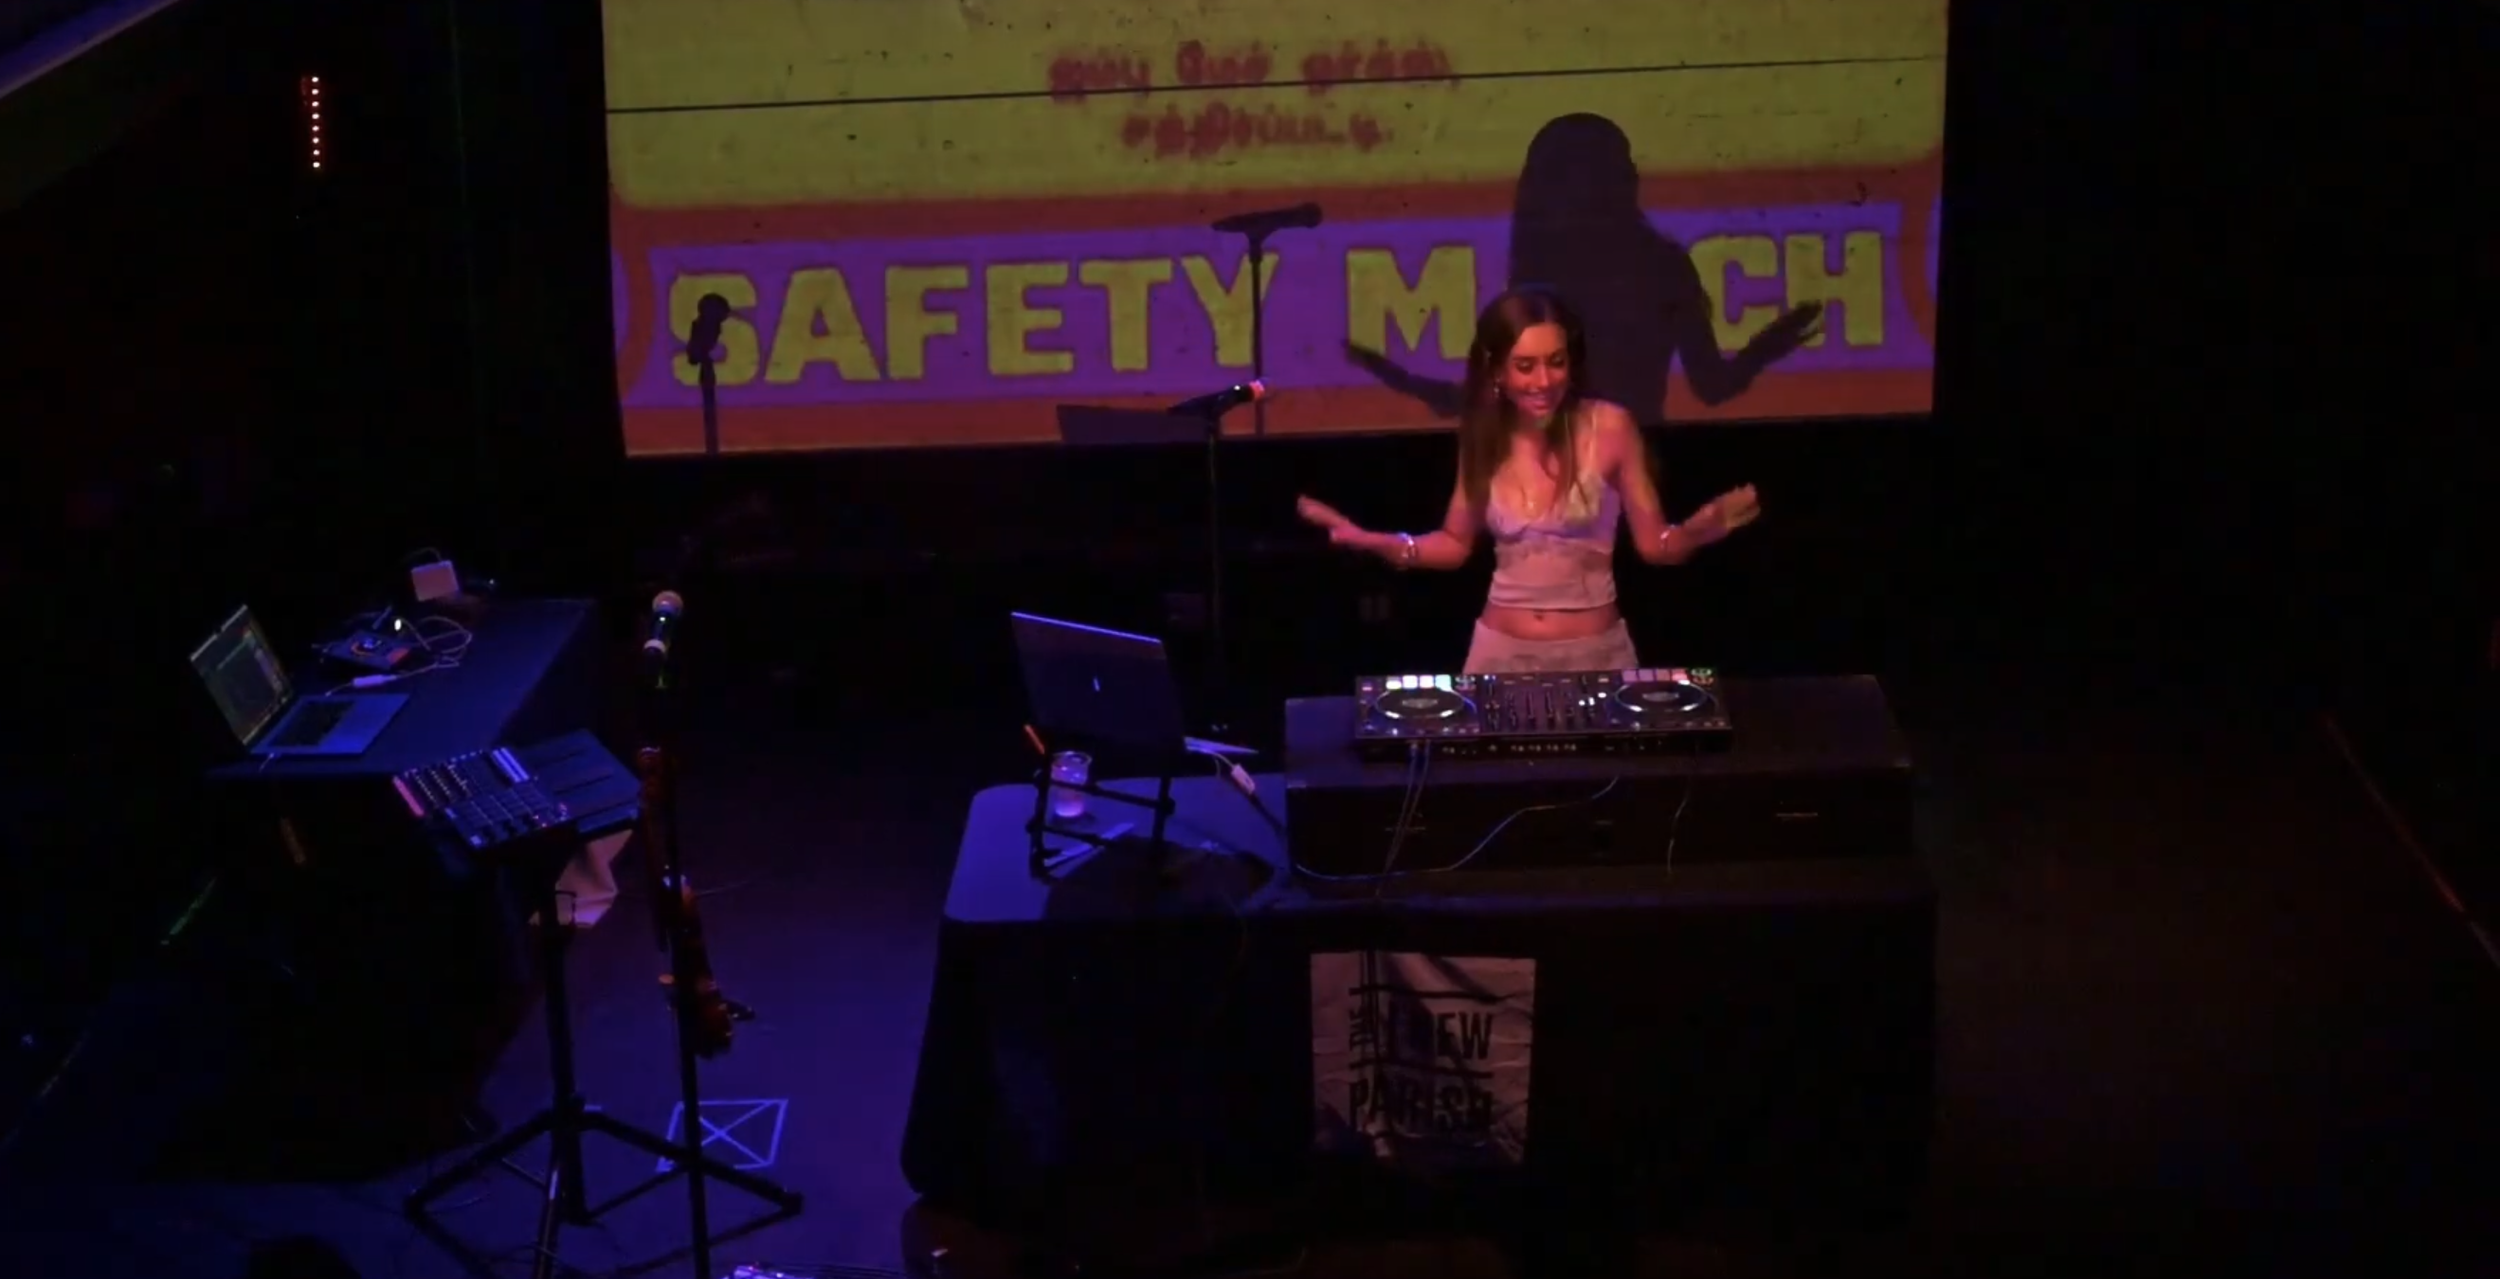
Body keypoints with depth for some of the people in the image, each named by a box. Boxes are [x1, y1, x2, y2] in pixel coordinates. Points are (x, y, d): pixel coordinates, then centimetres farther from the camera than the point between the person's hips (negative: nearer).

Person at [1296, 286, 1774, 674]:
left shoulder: (1610, 427, -11)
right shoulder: (1485, 437, -1)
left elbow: (1655, 544, -7)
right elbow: (1456, 544, 9)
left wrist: (1700, 528, -27)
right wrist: (1369, 540, -2)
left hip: (1595, 652, -2)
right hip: (1502, 652, 2)